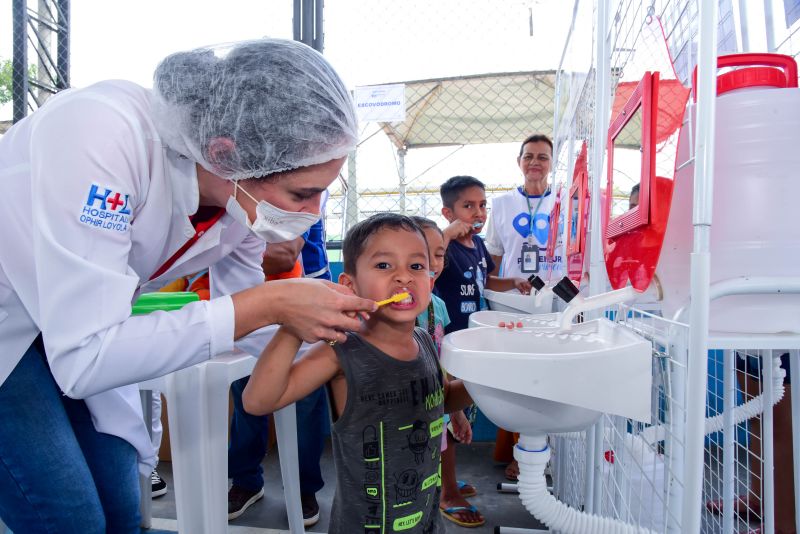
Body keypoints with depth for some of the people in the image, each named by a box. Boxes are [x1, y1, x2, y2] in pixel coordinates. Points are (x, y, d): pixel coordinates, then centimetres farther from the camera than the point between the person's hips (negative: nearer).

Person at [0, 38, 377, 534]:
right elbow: (83, 358, -37)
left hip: (77, 333, 5)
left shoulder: (247, 197, -17)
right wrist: (268, 304, -39)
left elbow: (246, 324, -2)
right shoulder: (102, 133, -36)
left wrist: (330, 324, -15)